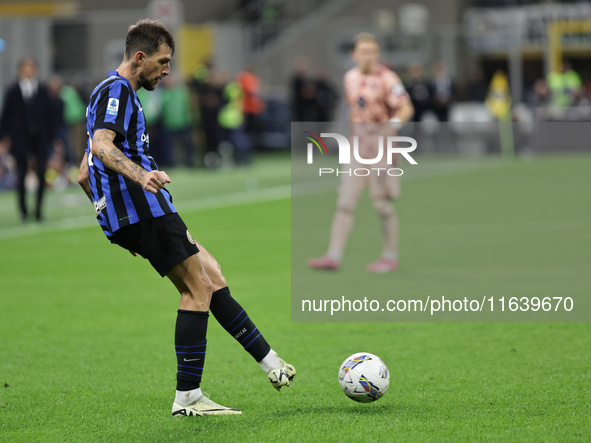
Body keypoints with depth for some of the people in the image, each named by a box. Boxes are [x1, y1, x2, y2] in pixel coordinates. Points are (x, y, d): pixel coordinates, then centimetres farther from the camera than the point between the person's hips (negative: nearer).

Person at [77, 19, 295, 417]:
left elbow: (85, 175, 29)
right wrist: (139, 175, -42)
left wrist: (116, 214, 30)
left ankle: (272, 364, 15)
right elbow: (101, 145, -26)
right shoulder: (116, 90, -7)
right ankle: (187, 398, -9)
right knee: (198, 289, -9)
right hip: (144, 209, -11)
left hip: (129, 217, 11)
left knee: (212, 276, 12)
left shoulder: (118, 93, 26)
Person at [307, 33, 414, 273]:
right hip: (358, 146, 5)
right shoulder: (350, 78, 9)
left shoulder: (386, 79, -10)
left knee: (383, 204, 0)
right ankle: (334, 256, -2)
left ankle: (391, 256, 13)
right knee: (345, 201, -1)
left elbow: (406, 109, -15)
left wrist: (393, 125, -32)